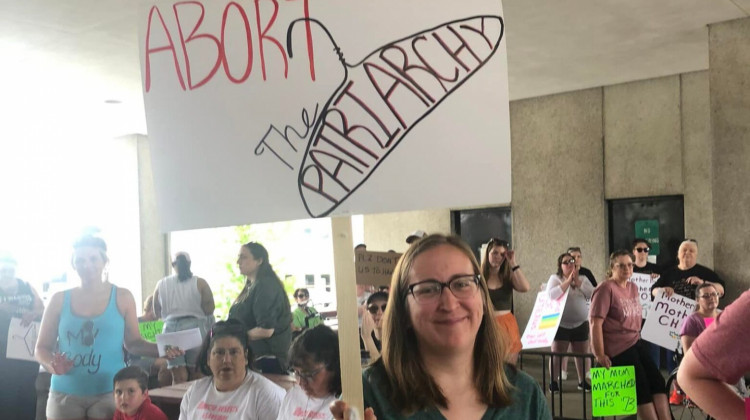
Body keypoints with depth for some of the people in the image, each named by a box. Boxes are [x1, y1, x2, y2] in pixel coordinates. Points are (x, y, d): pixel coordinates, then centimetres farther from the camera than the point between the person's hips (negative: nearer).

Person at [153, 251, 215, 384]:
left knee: (178, 377, 3)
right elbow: (210, 309, -5)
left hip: (171, 329, 2)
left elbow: (157, 313, 10)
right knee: (197, 375, 7)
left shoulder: (161, 284, 5)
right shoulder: (200, 283, -2)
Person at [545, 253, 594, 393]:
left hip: (580, 324, 3)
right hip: (561, 324, -3)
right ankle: (553, 381, 9)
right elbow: (551, 295, -19)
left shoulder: (583, 279, 8)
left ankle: (582, 380, 25)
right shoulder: (555, 278, -1)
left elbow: (592, 295, -6)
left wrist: (578, 282, -12)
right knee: (557, 353, -2)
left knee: (582, 353, 10)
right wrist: (568, 281, -17)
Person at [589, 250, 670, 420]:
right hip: (618, 350, -8)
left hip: (636, 344, 8)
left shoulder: (633, 287, 12)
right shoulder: (606, 289, -15)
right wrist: (600, 355, -23)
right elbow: (596, 323, -20)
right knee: (642, 390, -7)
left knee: (658, 382, 2)